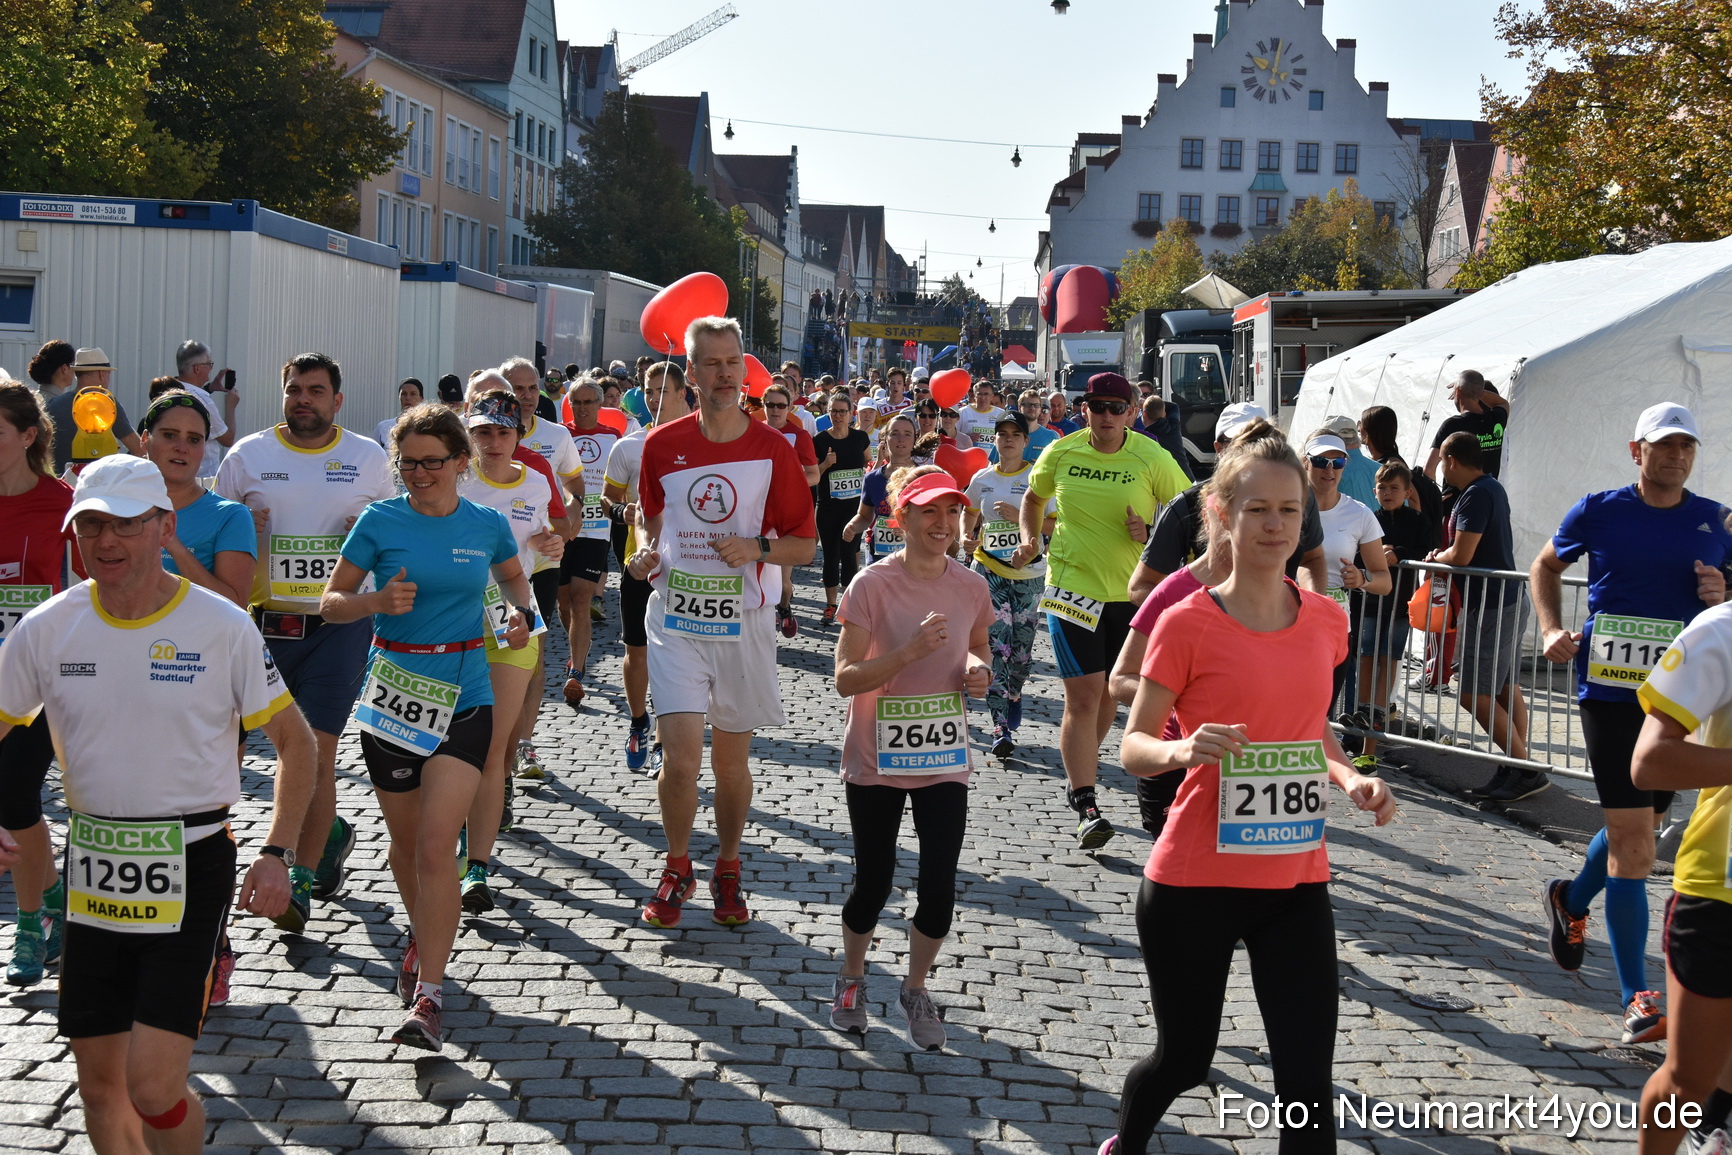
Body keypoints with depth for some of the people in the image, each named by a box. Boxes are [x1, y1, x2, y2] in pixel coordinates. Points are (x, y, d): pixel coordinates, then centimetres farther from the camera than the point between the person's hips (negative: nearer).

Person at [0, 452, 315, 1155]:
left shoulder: (221, 627, -8)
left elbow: (293, 741, 1)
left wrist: (277, 854, -9)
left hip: (191, 868, -4)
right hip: (93, 873, 4)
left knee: (153, 1089, -11)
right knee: (98, 1082, 12)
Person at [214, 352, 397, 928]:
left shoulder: (367, 457, 6)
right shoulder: (247, 455, 6)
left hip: (338, 624, -2)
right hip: (267, 620, 2)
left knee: (315, 749, -8)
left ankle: (300, 882, -2)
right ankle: (332, 831, 38)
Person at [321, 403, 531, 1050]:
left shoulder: (488, 525, 2)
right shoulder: (379, 521, -2)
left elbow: (512, 577, 23)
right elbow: (331, 602, 0)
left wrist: (522, 613, 3)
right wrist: (377, 601, -20)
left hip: (463, 699, -1)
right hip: (391, 697, 1)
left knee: (437, 845, -13)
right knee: (404, 843, 15)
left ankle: (429, 996, -11)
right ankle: (422, 936, 45)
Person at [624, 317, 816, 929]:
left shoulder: (773, 449, -4)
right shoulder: (663, 444, 1)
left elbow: (805, 544, 2)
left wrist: (757, 547, -16)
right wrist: (647, 550, 0)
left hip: (743, 623, 0)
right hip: (676, 620, 0)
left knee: (731, 761, 9)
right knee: (681, 758, -9)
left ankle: (728, 871, 31)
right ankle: (677, 868, 15)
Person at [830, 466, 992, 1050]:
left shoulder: (970, 586, -1)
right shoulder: (873, 586, -13)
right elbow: (846, 678, -15)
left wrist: (979, 669, -6)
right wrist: (910, 652, -28)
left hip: (945, 761, 3)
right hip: (876, 762, -3)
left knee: (939, 888, 1)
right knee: (873, 882, 8)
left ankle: (916, 990, 25)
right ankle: (851, 980, 35)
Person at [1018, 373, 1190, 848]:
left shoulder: (1151, 458, -6)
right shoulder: (1061, 453, -1)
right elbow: (1034, 496, 18)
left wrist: (1153, 533, -16)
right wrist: (1030, 538, 3)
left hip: (1131, 590, 1)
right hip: (1072, 586, -1)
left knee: (1108, 690, 16)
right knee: (1083, 696, -10)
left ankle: (1081, 767, 42)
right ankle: (1086, 808, -11)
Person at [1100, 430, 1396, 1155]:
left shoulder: (1324, 619, 4)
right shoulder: (1188, 623, -10)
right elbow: (1134, 746, -7)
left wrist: (1350, 778, -1)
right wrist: (1185, 749, -28)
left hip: (1296, 882, 4)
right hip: (1195, 883, -3)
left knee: (1307, 1081, -2)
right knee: (1185, 1059, 14)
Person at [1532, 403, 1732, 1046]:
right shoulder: (1599, 511, -1)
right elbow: (1545, 567, 14)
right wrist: (1552, 630, -1)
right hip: (1610, 687, -4)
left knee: (1642, 824, 20)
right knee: (1632, 835, -10)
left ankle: (1571, 901, 51)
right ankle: (1636, 998, -6)